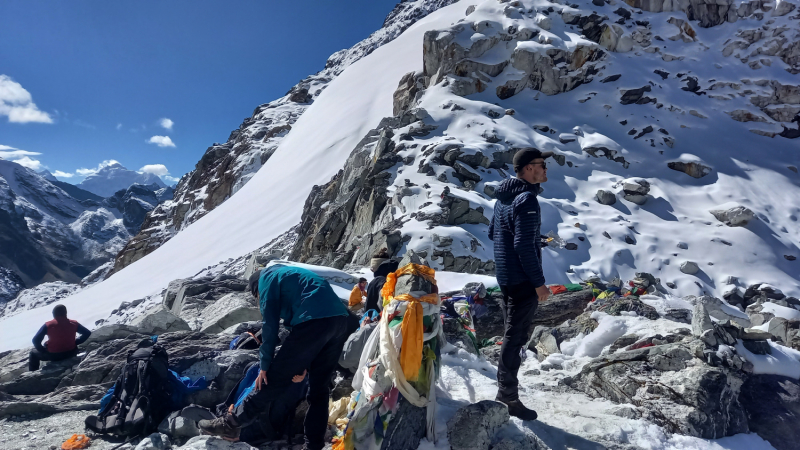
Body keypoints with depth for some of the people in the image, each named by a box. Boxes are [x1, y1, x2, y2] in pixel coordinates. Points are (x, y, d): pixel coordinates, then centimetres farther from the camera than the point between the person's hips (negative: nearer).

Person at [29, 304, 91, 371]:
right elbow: (87, 333, 2)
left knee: (33, 353, 25)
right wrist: (75, 342, 8)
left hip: (53, 356, -2)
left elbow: (35, 340, -13)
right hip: (71, 353, 2)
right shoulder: (73, 324, -5)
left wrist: (42, 350, 1)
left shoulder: (48, 325, -12)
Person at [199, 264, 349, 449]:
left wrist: (264, 365, 5)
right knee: (319, 387, 14)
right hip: (340, 320, 8)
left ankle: (230, 424, 10)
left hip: (314, 321, -8)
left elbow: (270, 324, 2)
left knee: (276, 377, 0)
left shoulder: (267, 278, 13)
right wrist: (301, 363, 25)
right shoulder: (292, 274, 36)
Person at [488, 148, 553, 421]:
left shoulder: (504, 197, 10)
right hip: (522, 280, -10)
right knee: (516, 338, -1)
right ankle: (508, 398, 9)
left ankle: (505, 388, 33)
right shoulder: (527, 199, -20)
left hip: (505, 277, 10)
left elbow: (492, 232, 19)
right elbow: (525, 246, -24)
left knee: (511, 334, 20)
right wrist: (539, 283, -18)